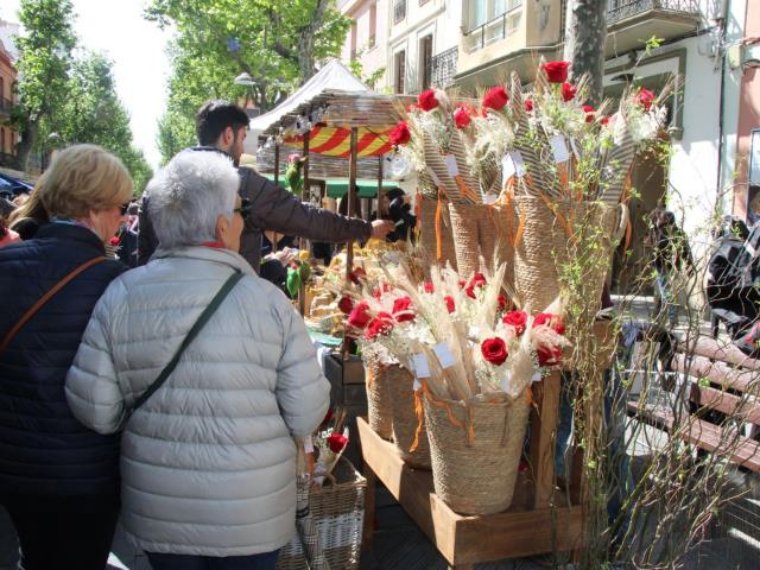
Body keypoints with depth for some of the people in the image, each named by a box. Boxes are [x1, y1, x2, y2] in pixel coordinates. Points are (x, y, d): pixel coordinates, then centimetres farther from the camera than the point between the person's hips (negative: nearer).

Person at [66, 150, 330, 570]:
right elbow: (306, 416, -12)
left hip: (156, 510, 2)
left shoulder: (119, 296, -10)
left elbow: (94, 410, -7)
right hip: (251, 517, -2)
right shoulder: (267, 300, -16)